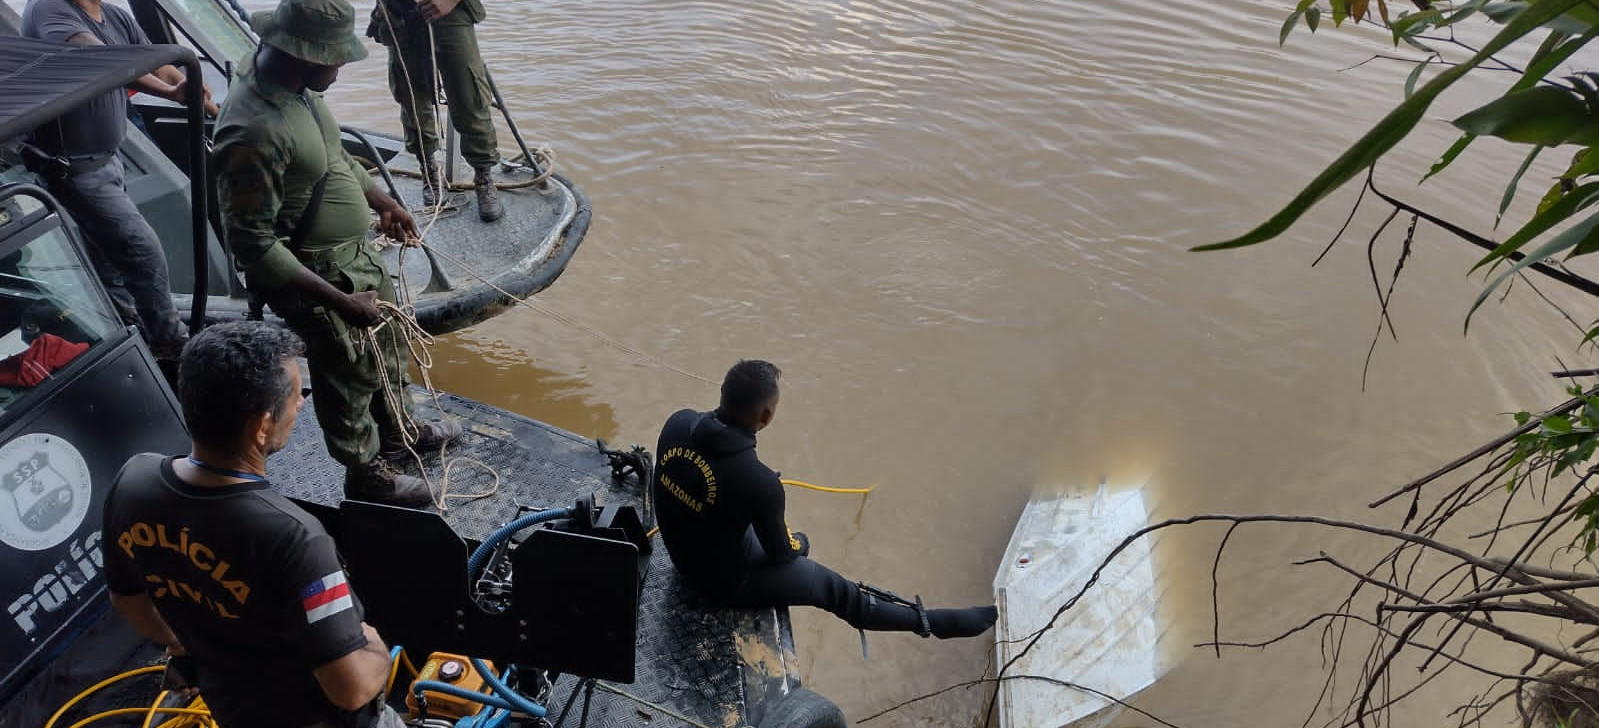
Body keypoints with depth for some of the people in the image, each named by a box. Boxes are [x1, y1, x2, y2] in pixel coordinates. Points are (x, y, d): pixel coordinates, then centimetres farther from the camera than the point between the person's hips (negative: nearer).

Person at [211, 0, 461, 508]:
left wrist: (381, 201, 19)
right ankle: (366, 476, 35)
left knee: (385, 342, 26)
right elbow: (252, 245, -28)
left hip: (354, 252, 9)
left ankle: (398, 431, 51)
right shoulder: (253, 131, -33)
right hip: (316, 274, -9)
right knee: (349, 376, 11)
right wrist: (340, 301, -28)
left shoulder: (294, 85, -5)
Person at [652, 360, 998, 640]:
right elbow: (780, 553, -18)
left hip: (681, 552, 6)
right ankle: (929, 621, 29)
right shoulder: (759, 482, -37)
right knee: (838, 590, 11)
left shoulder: (678, 422, -19)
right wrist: (796, 543, 6)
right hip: (724, 579, -6)